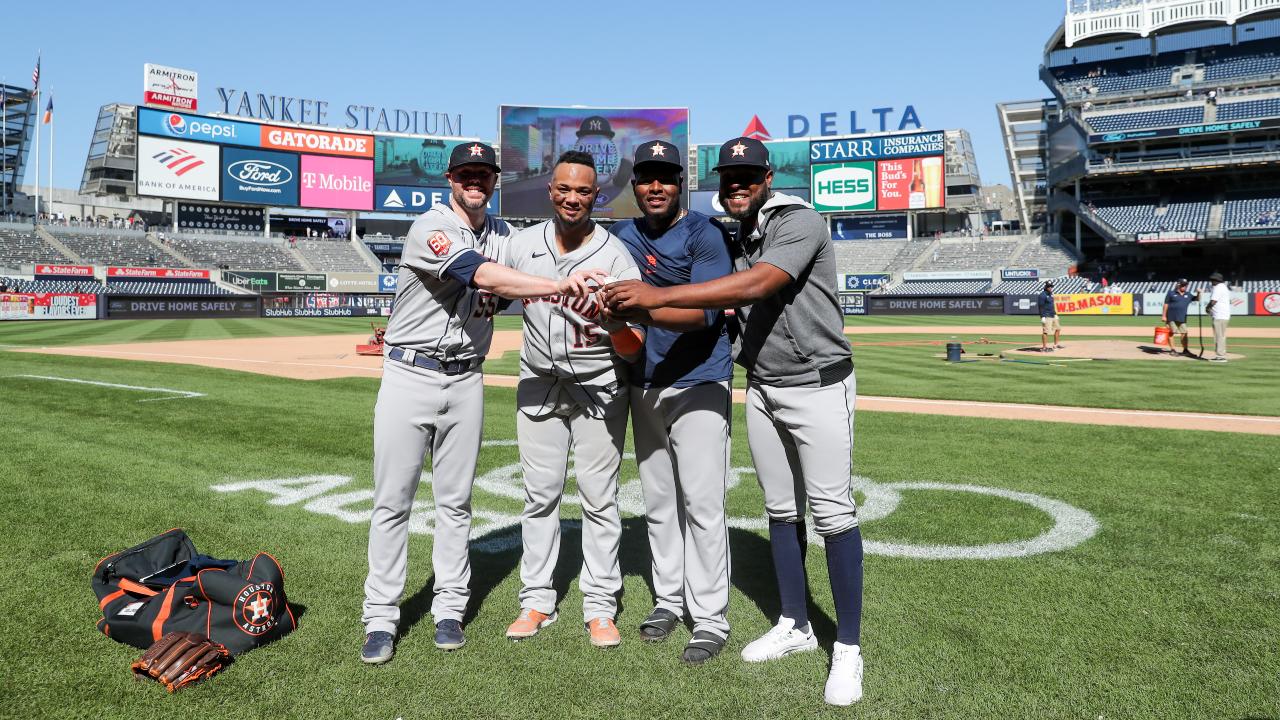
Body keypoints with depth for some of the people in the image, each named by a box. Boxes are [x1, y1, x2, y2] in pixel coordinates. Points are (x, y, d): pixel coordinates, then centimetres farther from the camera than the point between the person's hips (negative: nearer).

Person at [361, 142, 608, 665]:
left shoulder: (503, 236, 10)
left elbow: (515, 289, 3)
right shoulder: (429, 228, -13)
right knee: (392, 501, 1)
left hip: (466, 381, 5)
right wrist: (556, 285, -39)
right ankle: (381, 619, 11)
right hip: (409, 375, -4)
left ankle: (450, 610, 21)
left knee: (456, 502, 10)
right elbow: (480, 274, -29)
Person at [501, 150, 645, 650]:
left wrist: (611, 321, -38)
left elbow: (633, 350, -17)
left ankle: (600, 607, 16)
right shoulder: (522, 244, -3)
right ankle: (537, 602, 22)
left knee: (600, 499, 3)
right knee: (539, 495, 10)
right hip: (538, 386, 3)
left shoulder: (616, 256, -14)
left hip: (598, 390, -3)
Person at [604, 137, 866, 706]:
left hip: (818, 386, -7)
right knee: (780, 510, 13)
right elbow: (721, 308, 11)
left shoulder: (800, 222, -15)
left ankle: (848, 648, 8)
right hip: (762, 390, 8)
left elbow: (757, 286, -31)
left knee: (833, 515, -4)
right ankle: (795, 626, 28)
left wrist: (657, 295, -34)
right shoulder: (734, 242, 10)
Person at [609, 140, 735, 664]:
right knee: (658, 500, 13)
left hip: (698, 383, -6)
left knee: (702, 502, -6)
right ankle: (669, 598, 27)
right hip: (644, 385, 6)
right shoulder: (622, 235, 9)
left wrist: (639, 306, -37)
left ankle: (711, 619, 4)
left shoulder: (705, 233, -10)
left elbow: (703, 312, -22)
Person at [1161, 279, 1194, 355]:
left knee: (1184, 333, 2)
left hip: (1182, 318, 4)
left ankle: (1185, 350, 8)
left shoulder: (1188, 295, 14)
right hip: (1171, 317, -4)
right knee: (1171, 333, 0)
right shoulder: (1171, 293, 2)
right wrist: (1163, 315, -5)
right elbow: (1166, 304, 0)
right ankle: (1172, 349, 7)